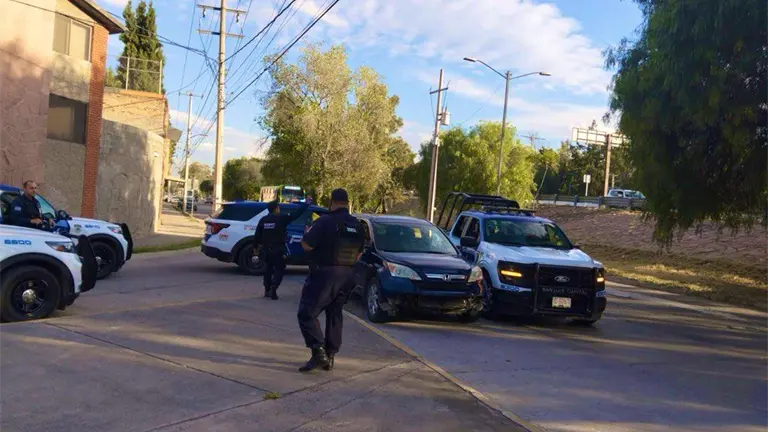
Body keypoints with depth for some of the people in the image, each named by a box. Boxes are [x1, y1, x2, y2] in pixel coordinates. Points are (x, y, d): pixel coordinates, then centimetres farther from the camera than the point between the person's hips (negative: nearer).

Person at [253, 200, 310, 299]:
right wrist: (306, 203, 3)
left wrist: (255, 246, 17)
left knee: (269, 269, 19)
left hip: (266, 249, 5)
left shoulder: (263, 220, 2)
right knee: (279, 270, 4)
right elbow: (297, 213, -7)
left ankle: (267, 290, 20)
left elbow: (257, 235, 5)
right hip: (278, 250, -5)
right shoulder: (282, 218, -10)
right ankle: (273, 290, -8)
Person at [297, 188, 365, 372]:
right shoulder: (358, 226, 8)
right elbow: (358, 254, 14)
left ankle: (319, 351, -16)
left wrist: (308, 233, 8)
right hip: (347, 276, 7)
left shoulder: (325, 221, -13)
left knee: (307, 313, -2)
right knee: (334, 315, 16)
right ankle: (329, 357, 18)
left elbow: (306, 245, -12)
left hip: (325, 274, -7)